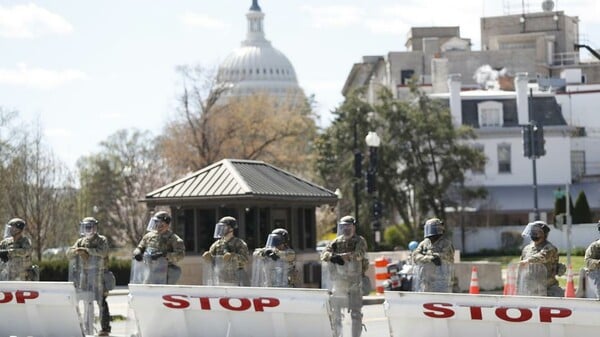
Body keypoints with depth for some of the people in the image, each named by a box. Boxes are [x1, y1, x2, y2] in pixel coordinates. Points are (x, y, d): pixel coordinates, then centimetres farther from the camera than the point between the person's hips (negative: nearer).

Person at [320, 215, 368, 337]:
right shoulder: (337, 241, 10)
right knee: (336, 312, 8)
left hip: (355, 281, -3)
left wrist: (341, 256, -27)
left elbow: (359, 254, -19)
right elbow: (324, 254, -3)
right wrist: (333, 257, -25)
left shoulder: (359, 241, 1)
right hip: (339, 280, 3)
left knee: (356, 313, -5)